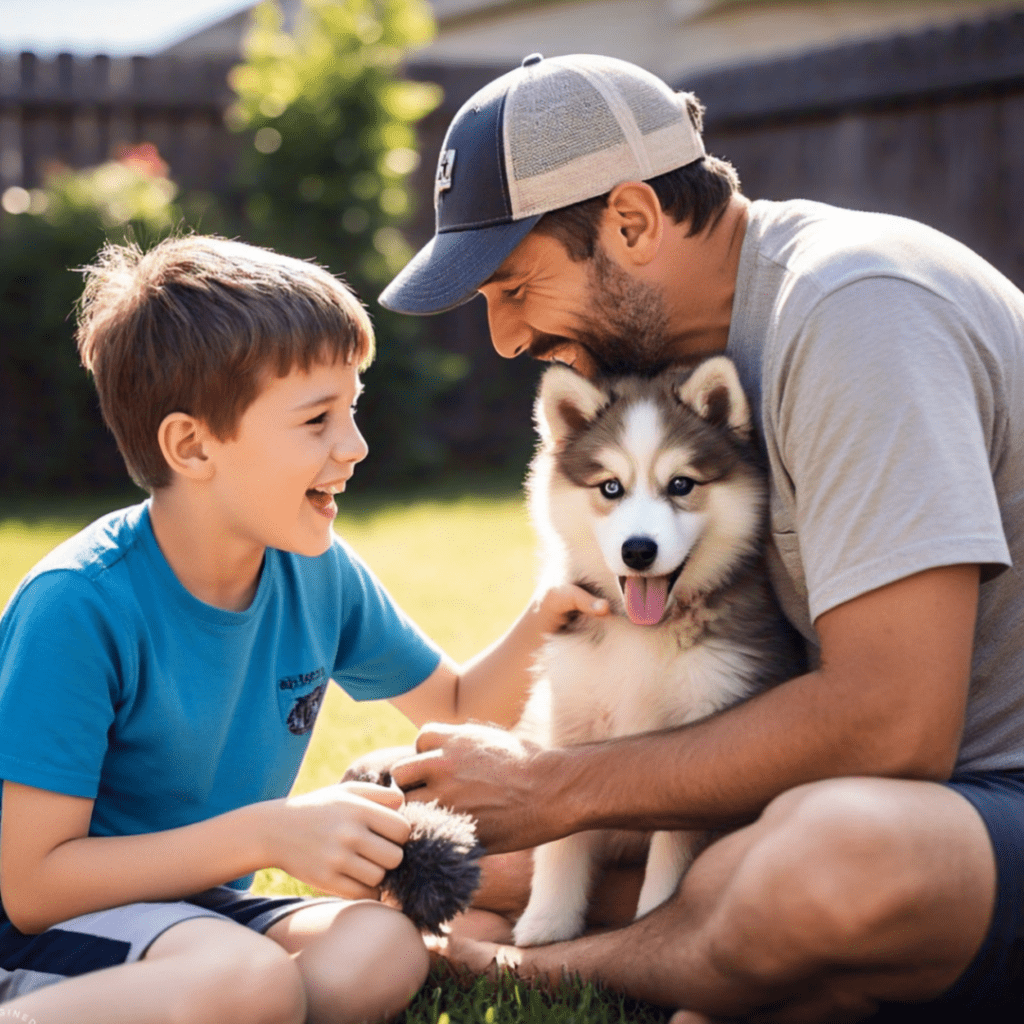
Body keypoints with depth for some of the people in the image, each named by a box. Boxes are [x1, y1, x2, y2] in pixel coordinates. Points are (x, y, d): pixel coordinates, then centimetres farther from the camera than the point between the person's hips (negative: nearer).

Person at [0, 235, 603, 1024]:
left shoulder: (321, 574, -2)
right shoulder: (80, 606, -22)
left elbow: (461, 709, 14)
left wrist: (543, 621, -7)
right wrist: (268, 833, -26)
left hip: (202, 910, 7)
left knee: (384, 948, -23)